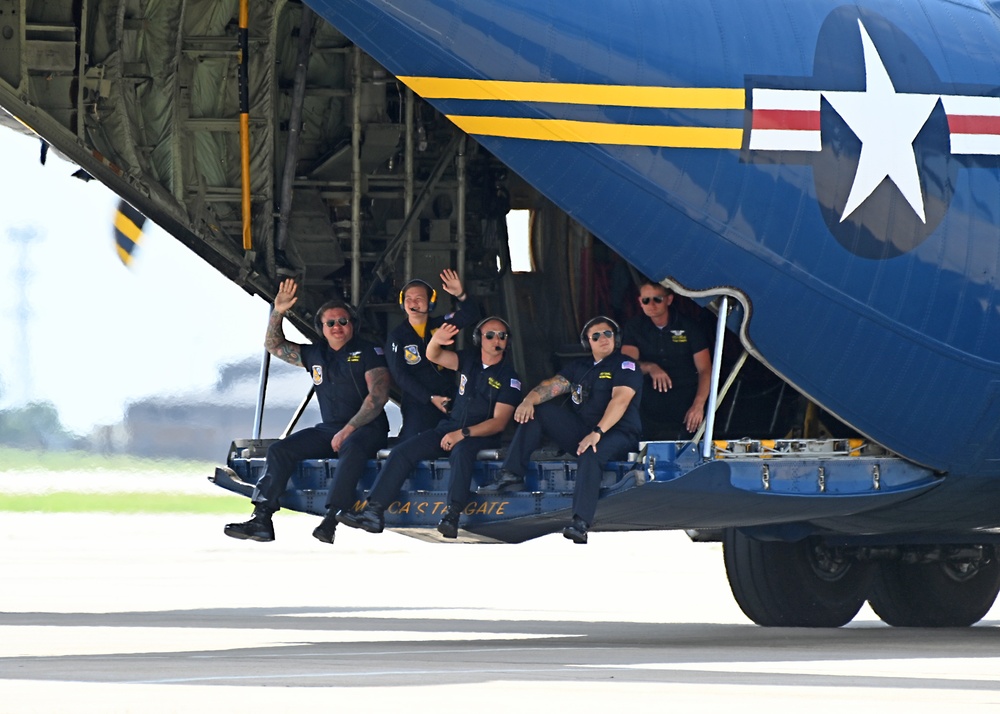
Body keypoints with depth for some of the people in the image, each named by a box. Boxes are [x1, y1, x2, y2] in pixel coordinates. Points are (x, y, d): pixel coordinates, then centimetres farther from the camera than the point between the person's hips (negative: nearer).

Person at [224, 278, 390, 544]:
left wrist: (348, 430, -19)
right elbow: (274, 345, 23)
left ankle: (331, 520, -49)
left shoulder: (368, 352, -2)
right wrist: (277, 313, 6)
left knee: (351, 448, -40)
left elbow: (378, 396, -11)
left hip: (366, 429, -6)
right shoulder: (315, 355, 15)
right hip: (329, 429, 6)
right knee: (279, 450, -12)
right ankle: (261, 519, -22)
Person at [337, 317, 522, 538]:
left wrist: (463, 434, -22)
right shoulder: (470, 360, 9)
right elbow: (433, 356, 1)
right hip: (450, 427, 5)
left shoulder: (509, 376, -6)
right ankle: (374, 512, -20)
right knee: (403, 451, -14)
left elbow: (499, 422, -12)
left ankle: (452, 516, -49)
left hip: (482, 435, -5)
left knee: (462, 450, -40)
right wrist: (436, 341, -24)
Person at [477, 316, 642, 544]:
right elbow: (552, 386, 6)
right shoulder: (579, 366, 17)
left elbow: (620, 399, -19)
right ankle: (511, 476, -12)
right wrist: (529, 400, -18)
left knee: (590, 455, -39)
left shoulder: (625, 366, -3)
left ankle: (581, 523, -51)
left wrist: (597, 433, -33)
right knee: (536, 411, -3)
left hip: (616, 434, -7)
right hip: (580, 430, 7)